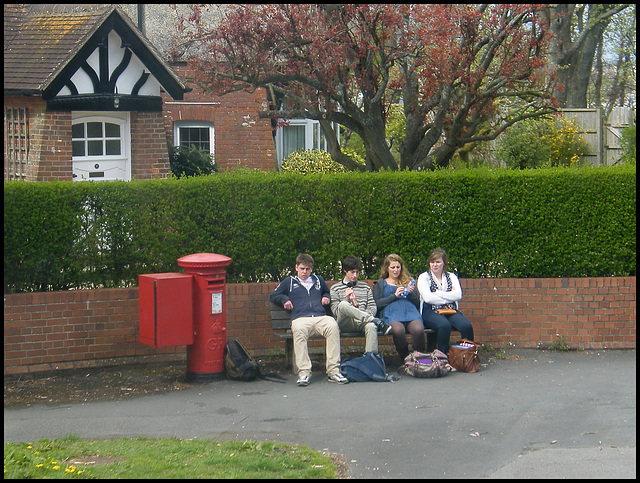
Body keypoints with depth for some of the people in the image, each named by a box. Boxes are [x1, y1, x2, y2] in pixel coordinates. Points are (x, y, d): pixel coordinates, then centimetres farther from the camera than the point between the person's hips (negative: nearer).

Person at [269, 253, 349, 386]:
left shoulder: (318, 280, 34)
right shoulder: (289, 282, 29)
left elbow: (327, 292, 48)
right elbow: (273, 296, 31)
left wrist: (326, 297, 24)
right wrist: (284, 299, 11)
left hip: (321, 317, 2)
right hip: (300, 318, -2)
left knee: (333, 326, -35)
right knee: (299, 330, -40)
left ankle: (333, 370, -38)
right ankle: (304, 372, -44)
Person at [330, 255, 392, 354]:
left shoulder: (365, 287, 27)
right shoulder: (335, 288, 17)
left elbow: (373, 307, 16)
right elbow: (335, 311, 6)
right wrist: (346, 298, -8)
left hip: (361, 324, 1)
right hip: (345, 324, -1)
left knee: (371, 326, -38)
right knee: (343, 304, -36)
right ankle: (377, 322, -40)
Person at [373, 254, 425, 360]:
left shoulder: (408, 281, 31)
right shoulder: (380, 283, 26)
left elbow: (418, 303, 24)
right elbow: (377, 304, 9)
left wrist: (411, 293, 4)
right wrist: (395, 295, 0)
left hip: (411, 311, 2)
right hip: (391, 314, -2)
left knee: (419, 329, -36)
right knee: (398, 330, -40)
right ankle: (405, 358, -19)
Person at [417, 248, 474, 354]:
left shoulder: (451, 276, 18)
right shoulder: (424, 277, 9)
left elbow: (458, 295, 1)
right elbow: (428, 298, -7)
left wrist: (437, 293, -5)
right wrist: (448, 297, -5)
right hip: (431, 312, -3)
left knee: (467, 326, -27)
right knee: (445, 326, -37)